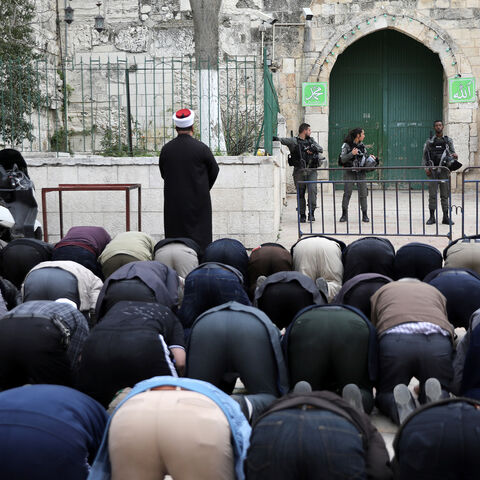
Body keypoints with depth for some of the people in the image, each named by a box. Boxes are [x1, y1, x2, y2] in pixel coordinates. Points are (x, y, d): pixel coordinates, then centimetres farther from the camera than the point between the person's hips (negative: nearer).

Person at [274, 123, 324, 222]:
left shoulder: (311, 140, 17)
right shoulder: (294, 141, 2)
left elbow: (321, 149, 15)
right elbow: (284, 140, -13)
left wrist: (313, 148, -5)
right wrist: (277, 139, -34)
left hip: (311, 171, 2)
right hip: (299, 171, -2)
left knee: (312, 190, -14)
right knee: (300, 193, 1)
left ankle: (311, 213, -11)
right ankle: (302, 215, 10)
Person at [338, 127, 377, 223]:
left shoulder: (362, 146, 12)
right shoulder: (346, 145, -3)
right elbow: (342, 159, -7)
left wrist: (370, 158, 2)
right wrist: (351, 154, -19)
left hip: (361, 172, 4)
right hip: (349, 172, -4)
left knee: (363, 193, -1)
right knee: (347, 193, -8)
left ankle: (364, 215, 6)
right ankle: (344, 214, -2)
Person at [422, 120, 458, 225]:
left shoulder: (448, 140, 10)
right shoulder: (429, 141, 8)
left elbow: (452, 153, 9)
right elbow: (425, 156, 7)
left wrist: (454, 155, -15)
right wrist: (426, 168, -6)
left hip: (444, 170, 1)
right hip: (433, 171, -1)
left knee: (445, 195, 2)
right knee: (432, 195, -2)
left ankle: (446, 217, 5)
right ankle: (432, 217, 2)